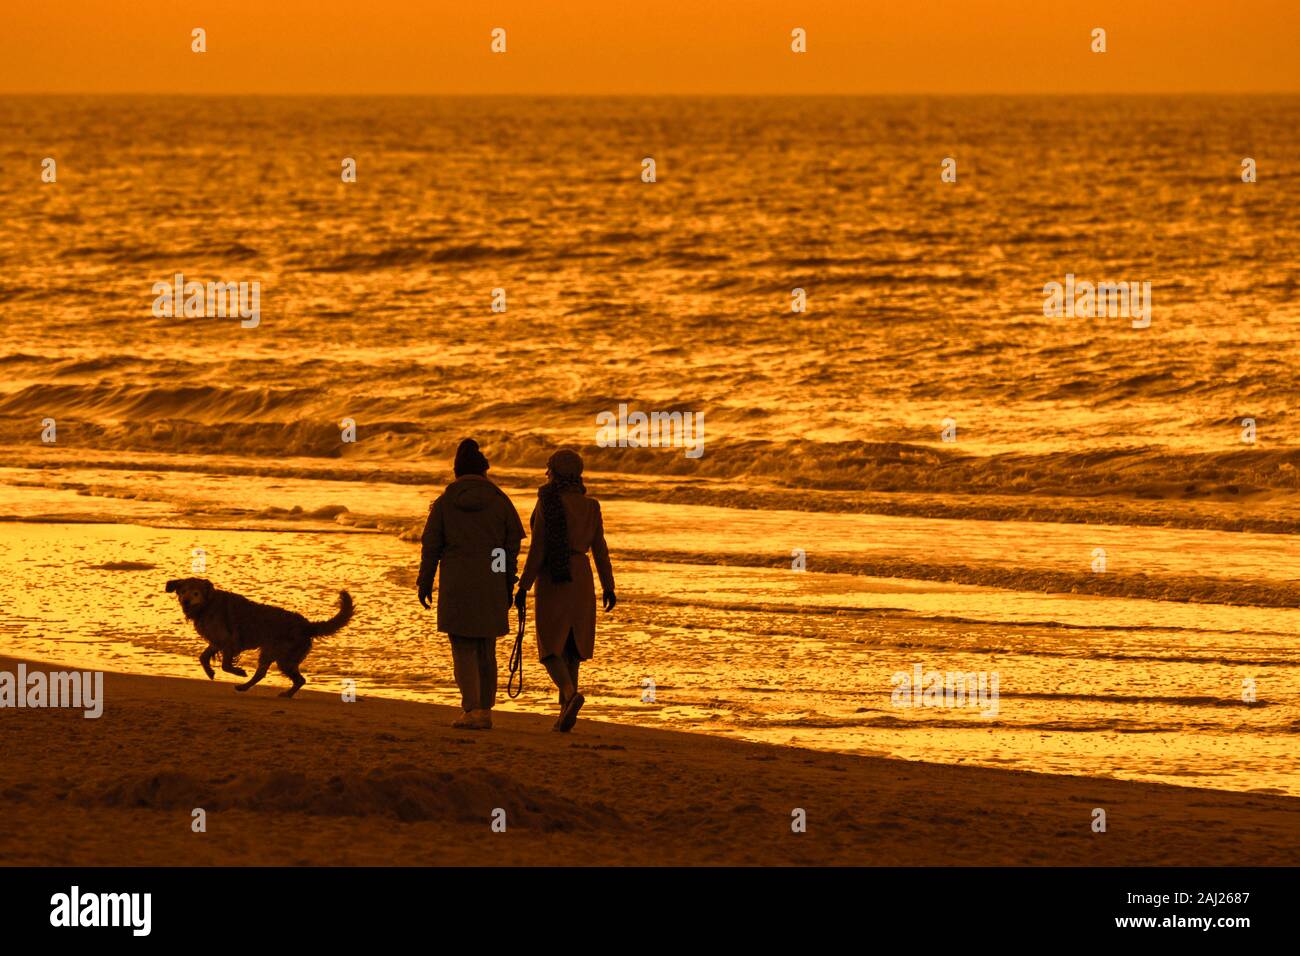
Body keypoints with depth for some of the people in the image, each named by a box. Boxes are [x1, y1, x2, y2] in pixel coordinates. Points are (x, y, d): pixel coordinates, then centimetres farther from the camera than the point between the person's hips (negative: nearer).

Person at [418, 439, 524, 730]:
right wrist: (509, 585, 10)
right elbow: (512, 544, 2)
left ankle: (472, 709, -11)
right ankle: (485, 709, 14)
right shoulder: (499, 501, 2)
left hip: (456, 585, -2)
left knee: (463, 649, 2)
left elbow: (431, 546, 0)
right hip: (491, 585, 2)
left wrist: (424, 583, 10)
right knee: (486, 649, 13)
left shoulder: (445, 502, -1)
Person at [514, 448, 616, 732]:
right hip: (581, 580, 5)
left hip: (551, 581, -5)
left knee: (550, 648, -1)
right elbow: (599, 549, 5)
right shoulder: (590, 507, 3)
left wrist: (523, 587, -8)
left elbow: (537, 549, -13)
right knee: (571, 646, 14)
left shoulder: (547, 504, -11)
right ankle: (566, 712, 8)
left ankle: (570, 693, -27)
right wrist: (608, 587, 13)